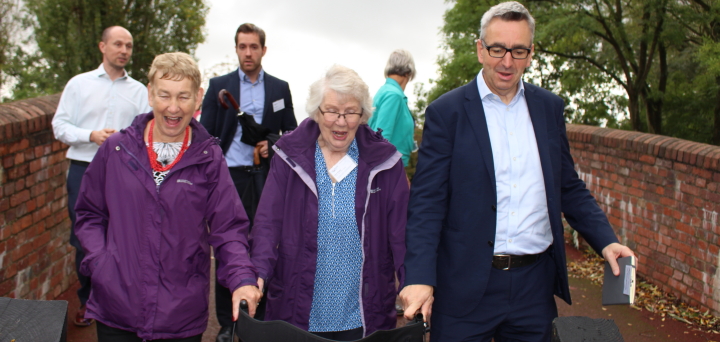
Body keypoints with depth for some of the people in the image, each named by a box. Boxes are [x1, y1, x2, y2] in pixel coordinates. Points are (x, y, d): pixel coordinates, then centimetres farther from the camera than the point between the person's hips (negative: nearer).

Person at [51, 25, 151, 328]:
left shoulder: (139, 91, 9)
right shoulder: (79, 84, 8)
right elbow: (60, 125, 4)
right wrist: (91, 135, -12)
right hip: (84, 170, 0)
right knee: (84, 240, 6)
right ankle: (87, 301, 23)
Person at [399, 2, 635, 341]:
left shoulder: (550, 107, 7)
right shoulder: (446, 112, -5)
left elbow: (569, 188, 13)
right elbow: (426, 202, -8)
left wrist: (606, 240, -1)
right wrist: (420, 277, -18)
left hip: (535, 284, 4)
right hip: (466, 286, -3)